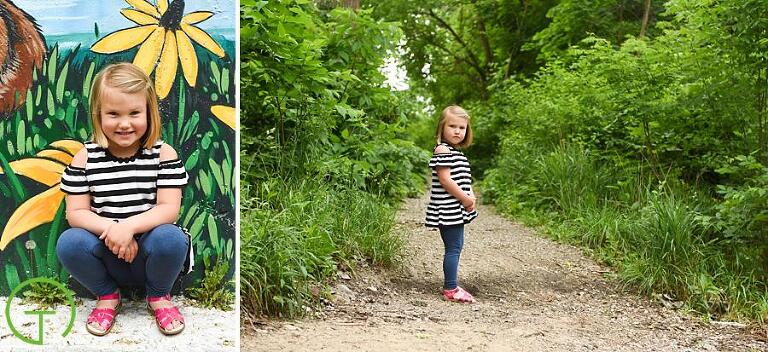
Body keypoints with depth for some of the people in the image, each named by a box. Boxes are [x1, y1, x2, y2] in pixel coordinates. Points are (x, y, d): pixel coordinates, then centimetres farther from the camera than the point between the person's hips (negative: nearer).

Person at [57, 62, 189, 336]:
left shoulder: (163, 154, -6)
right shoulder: (85, 158, -3)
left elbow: (169, 209, -13)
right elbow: (76, 213, -6)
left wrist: (129, 226, -29)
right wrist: (110, 229, -24)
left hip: (149, 252, -1)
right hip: (107, 257, 1)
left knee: (172, 238, -33)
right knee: (69, 243, -28)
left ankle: (158, 295, 2)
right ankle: (107, 295, 4)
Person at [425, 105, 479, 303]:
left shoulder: (456, 153, 18)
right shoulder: (443, 150, -12)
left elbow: (464, 179, 22)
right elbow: (445, 179, -20)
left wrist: (471, 197, 3)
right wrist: (465, 199, -15)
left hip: (458, 209, 10)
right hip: (448, 209, -10)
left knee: (455, 246, 14)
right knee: (454, 247, -8)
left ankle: (451, 285, 22)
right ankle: (451, 289, -3)